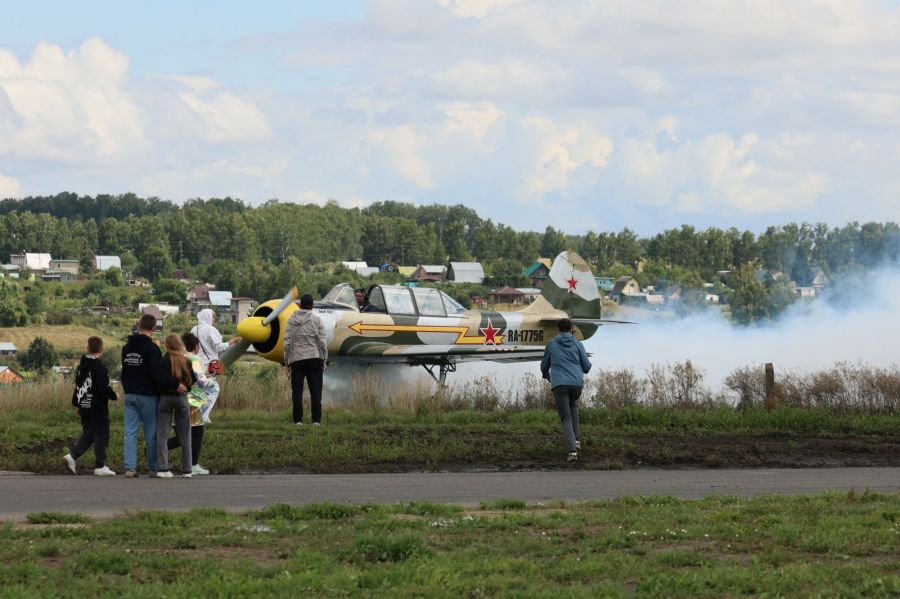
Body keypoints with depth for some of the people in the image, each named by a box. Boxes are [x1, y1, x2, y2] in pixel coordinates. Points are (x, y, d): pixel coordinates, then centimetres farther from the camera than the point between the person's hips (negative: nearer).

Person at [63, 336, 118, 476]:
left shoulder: (82, 365, 8)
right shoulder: (99, 368, -17)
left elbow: (78, 385, 16)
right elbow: (103, 388, -21)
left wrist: (76, 404, 25)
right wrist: (114, 396, -3)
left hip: (84, 407, 8)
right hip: (98, 408, -8)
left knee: (88, 433, 17)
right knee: (101, 435, 2)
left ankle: (72, 455, 2)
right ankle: (100, 466, 4)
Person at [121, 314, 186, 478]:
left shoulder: (127, 347, 9)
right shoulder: (151, 348, -14)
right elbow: (159, 372, -24)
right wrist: (175, 384, -20)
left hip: (129, 395, 5)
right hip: (147, 396, -5)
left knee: (130, 432, 2)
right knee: (151, 433, 4)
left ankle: (130, 467, -7)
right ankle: (154, 467, 10)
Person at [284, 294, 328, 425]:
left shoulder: (291, 320, 2)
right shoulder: (316, 319, -2)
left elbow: (287, 342, -1)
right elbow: (323, 341, -4)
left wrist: (287, 361, 7)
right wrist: (324, 360, 4)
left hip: (296, 360, 1)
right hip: (314, 359, -1)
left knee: (297, 391, 5)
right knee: (315, 391, 3)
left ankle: (298, 419, 2)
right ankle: (316, 420, -1)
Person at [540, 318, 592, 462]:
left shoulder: (551, 345, 11)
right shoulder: (577, 344, 7)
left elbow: (544, 366, 22)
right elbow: (587, 367, 8)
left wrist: (547, 377, 44)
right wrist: (583, 370, 33)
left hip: (559, 385, -1)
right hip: (577, 383, 1)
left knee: (566, 418, 2)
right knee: (573, 406, 32)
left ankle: (572, 450, -14)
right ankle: (576, 438, 21)